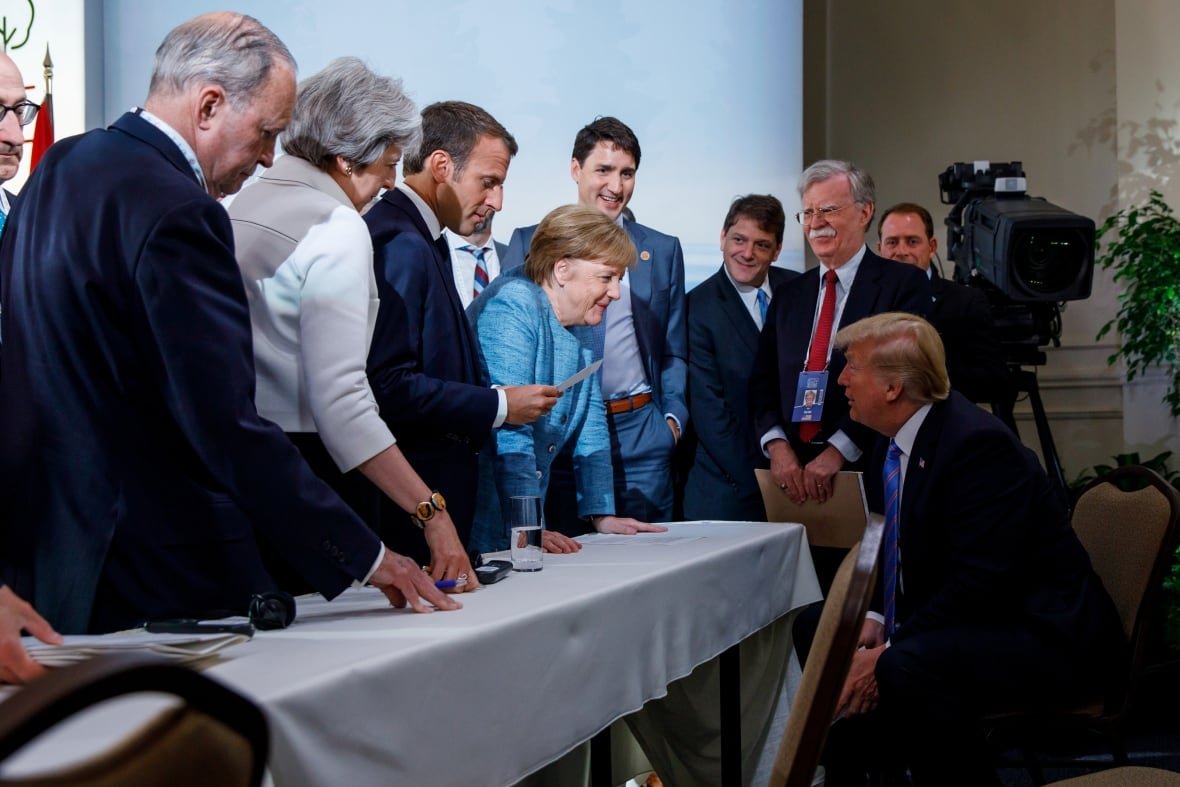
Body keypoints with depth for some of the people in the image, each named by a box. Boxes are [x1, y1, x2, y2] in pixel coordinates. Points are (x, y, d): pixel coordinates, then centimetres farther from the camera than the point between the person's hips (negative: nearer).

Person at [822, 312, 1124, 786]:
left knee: (909, 669, -34)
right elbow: (893, 547, 15)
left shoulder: (977, 444, -23)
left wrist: (889, 656, -25)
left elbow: (978, 583, -27)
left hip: (1043, 636, -10)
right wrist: (875, 621, -4)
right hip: (953, 627, 10)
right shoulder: (893, 442, 5)